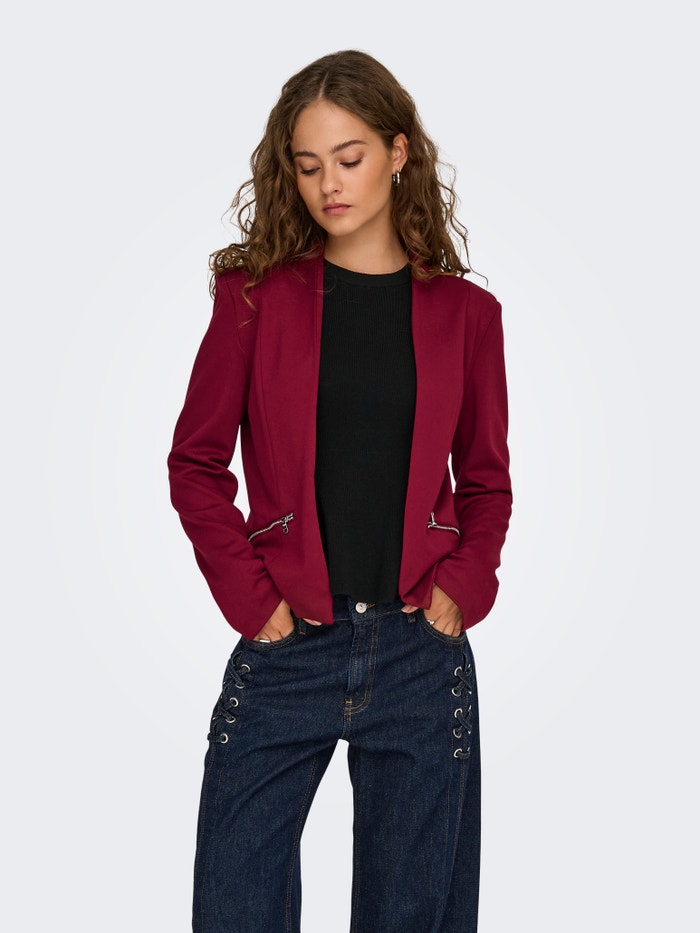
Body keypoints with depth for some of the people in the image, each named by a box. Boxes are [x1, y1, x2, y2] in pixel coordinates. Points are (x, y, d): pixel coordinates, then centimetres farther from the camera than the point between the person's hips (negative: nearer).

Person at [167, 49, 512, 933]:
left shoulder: (464, 313, 5)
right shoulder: (256, 293, 1)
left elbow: (486, 481, 12)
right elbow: (196, 462, 2)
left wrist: (462, 587, -4)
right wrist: (249, 596, -7)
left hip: (420, 649, 1)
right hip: (290, 645, -1)